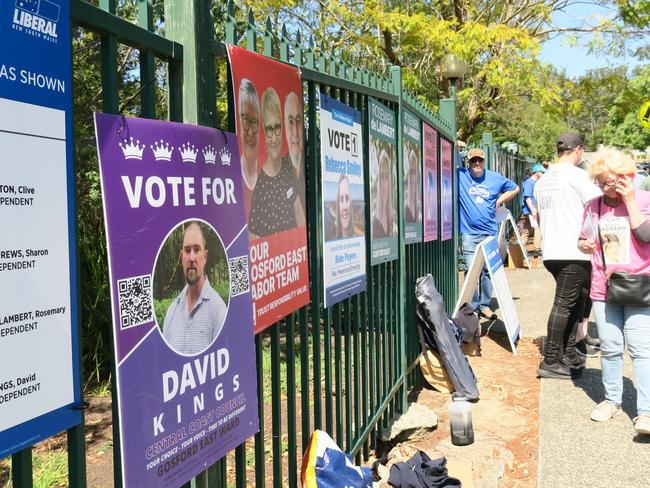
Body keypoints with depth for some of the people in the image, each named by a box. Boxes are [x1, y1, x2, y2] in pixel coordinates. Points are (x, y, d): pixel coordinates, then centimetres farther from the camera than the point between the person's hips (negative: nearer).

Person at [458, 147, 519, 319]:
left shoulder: (496, 178, 9)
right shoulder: (461, 175, 1)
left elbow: (514, 188, 22)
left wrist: (500, 200, 10)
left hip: (490, 232, 3)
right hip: (469, 232, -3)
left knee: (488, 270, 6)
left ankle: (484, 305, 16)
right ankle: (473, 306, 4)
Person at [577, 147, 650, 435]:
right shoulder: (594, 206, 10)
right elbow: (583, 242, 20)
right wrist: (584, 245, -3)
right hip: (603, 288, 4)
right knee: (610, 348, 8)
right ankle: (612, 400, 23)